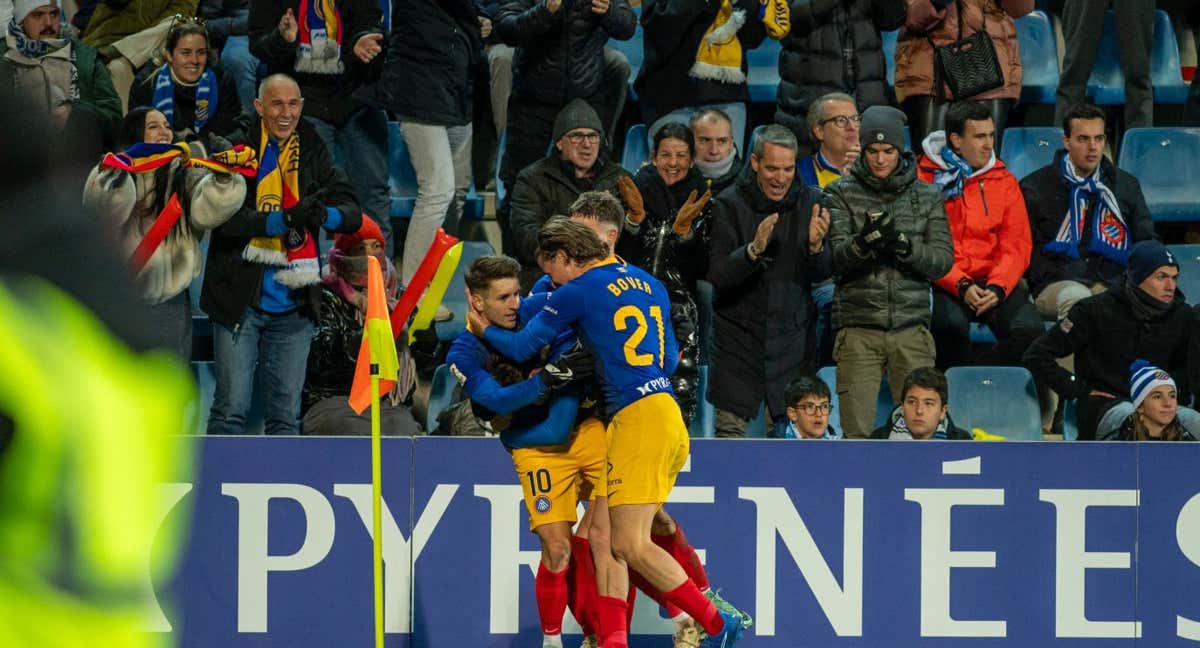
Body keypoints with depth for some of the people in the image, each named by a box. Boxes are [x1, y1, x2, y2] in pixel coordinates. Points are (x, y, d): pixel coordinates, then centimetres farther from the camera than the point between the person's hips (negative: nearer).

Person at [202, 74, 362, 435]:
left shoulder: (312, 154, 9)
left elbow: (353, 214, 1)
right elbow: (225, 217, -16)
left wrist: (324, 215, -23)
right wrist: (287, 219, -27)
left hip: (294, 305, 4)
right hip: (240, 299, -4)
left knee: (286, 413, 7)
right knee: (232, 407, -5)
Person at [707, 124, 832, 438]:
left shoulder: (810, 202, 2)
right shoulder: (730, 204, -5)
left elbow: (821, 275, 1)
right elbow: (717, 276, -13)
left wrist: (816, 246, -21)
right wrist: (754, 250, -30)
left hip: (793, 338, 2)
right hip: (738, 337, -2)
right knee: (730, 427, -5)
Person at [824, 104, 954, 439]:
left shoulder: (926, 196, 10)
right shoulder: (842, 194, 5)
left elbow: (943, 260, 1)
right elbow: (836, 259, -7)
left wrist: (903, 245, -17)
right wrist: (864, 243, -28)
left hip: (911, 328, 1)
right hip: (859, 329, -1)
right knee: (857, 432, -5)